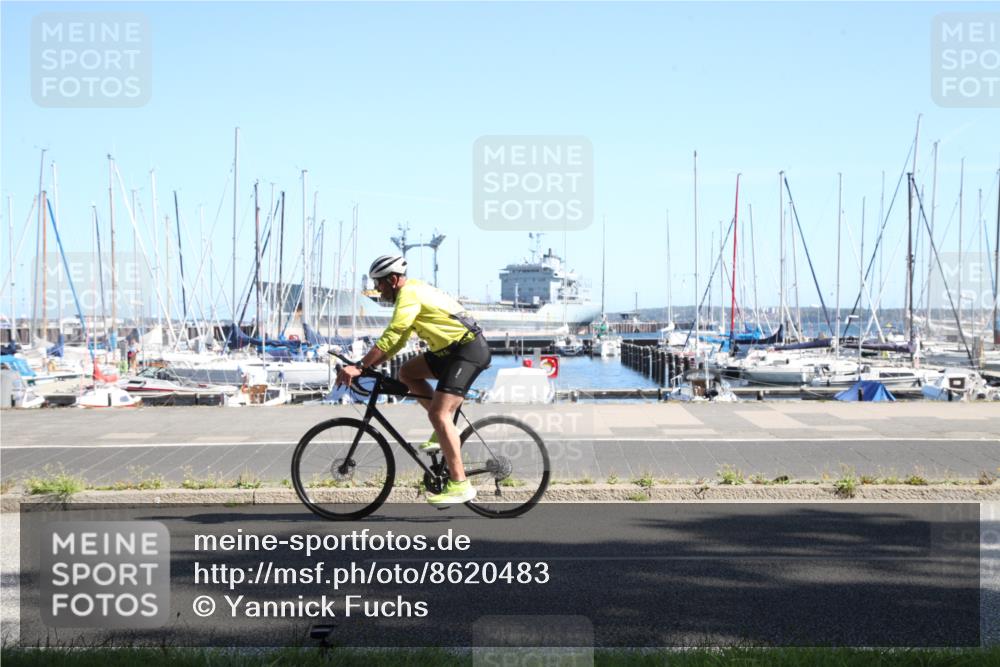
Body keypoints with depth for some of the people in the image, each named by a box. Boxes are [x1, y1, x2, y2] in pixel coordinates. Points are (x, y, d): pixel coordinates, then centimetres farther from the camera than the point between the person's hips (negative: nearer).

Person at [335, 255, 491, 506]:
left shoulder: (409, 295, -14)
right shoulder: (413, 290, 18)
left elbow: (390, 337, -23)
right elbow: (398, 340, 20)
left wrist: (359, 367, -23)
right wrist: (369, 365, 11)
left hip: (469, 350, -10)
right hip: (452, 350, 10)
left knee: (438, 413, -17)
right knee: (407, 373, 13)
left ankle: (459, 484, -18)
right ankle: (445, 429, 11)